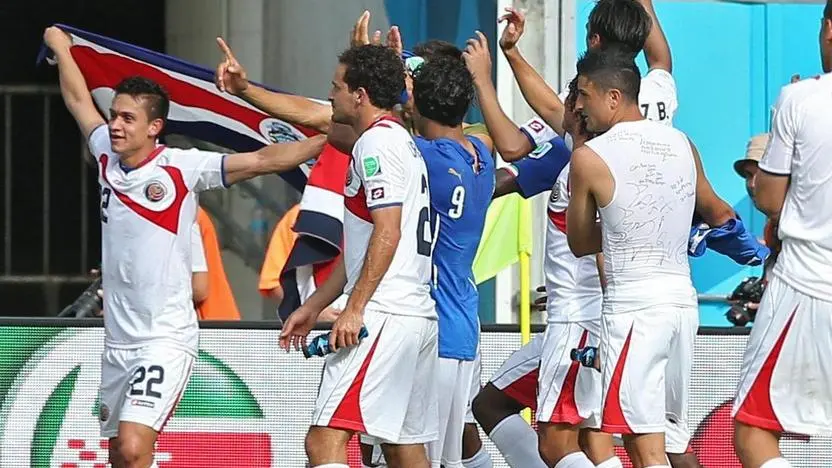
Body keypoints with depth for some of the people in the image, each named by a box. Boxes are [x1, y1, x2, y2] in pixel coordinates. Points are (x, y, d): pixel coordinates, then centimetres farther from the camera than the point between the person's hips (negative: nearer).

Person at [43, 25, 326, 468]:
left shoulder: (182, 167, -10)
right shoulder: (108, 158, 6)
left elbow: (262, 160, -14)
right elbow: (79, 101, 23)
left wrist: (329, 141, -23)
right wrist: (61, 49, 33)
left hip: (166, 342, -7)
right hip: (117, 343, 7)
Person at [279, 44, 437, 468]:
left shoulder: (377, 143, -8)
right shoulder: (400, 141, 23)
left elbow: (387, 233, -18)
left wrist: (355, 308, -20)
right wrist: (313, 307, 28)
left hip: (384, 316, -10)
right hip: (417, 316, 10)